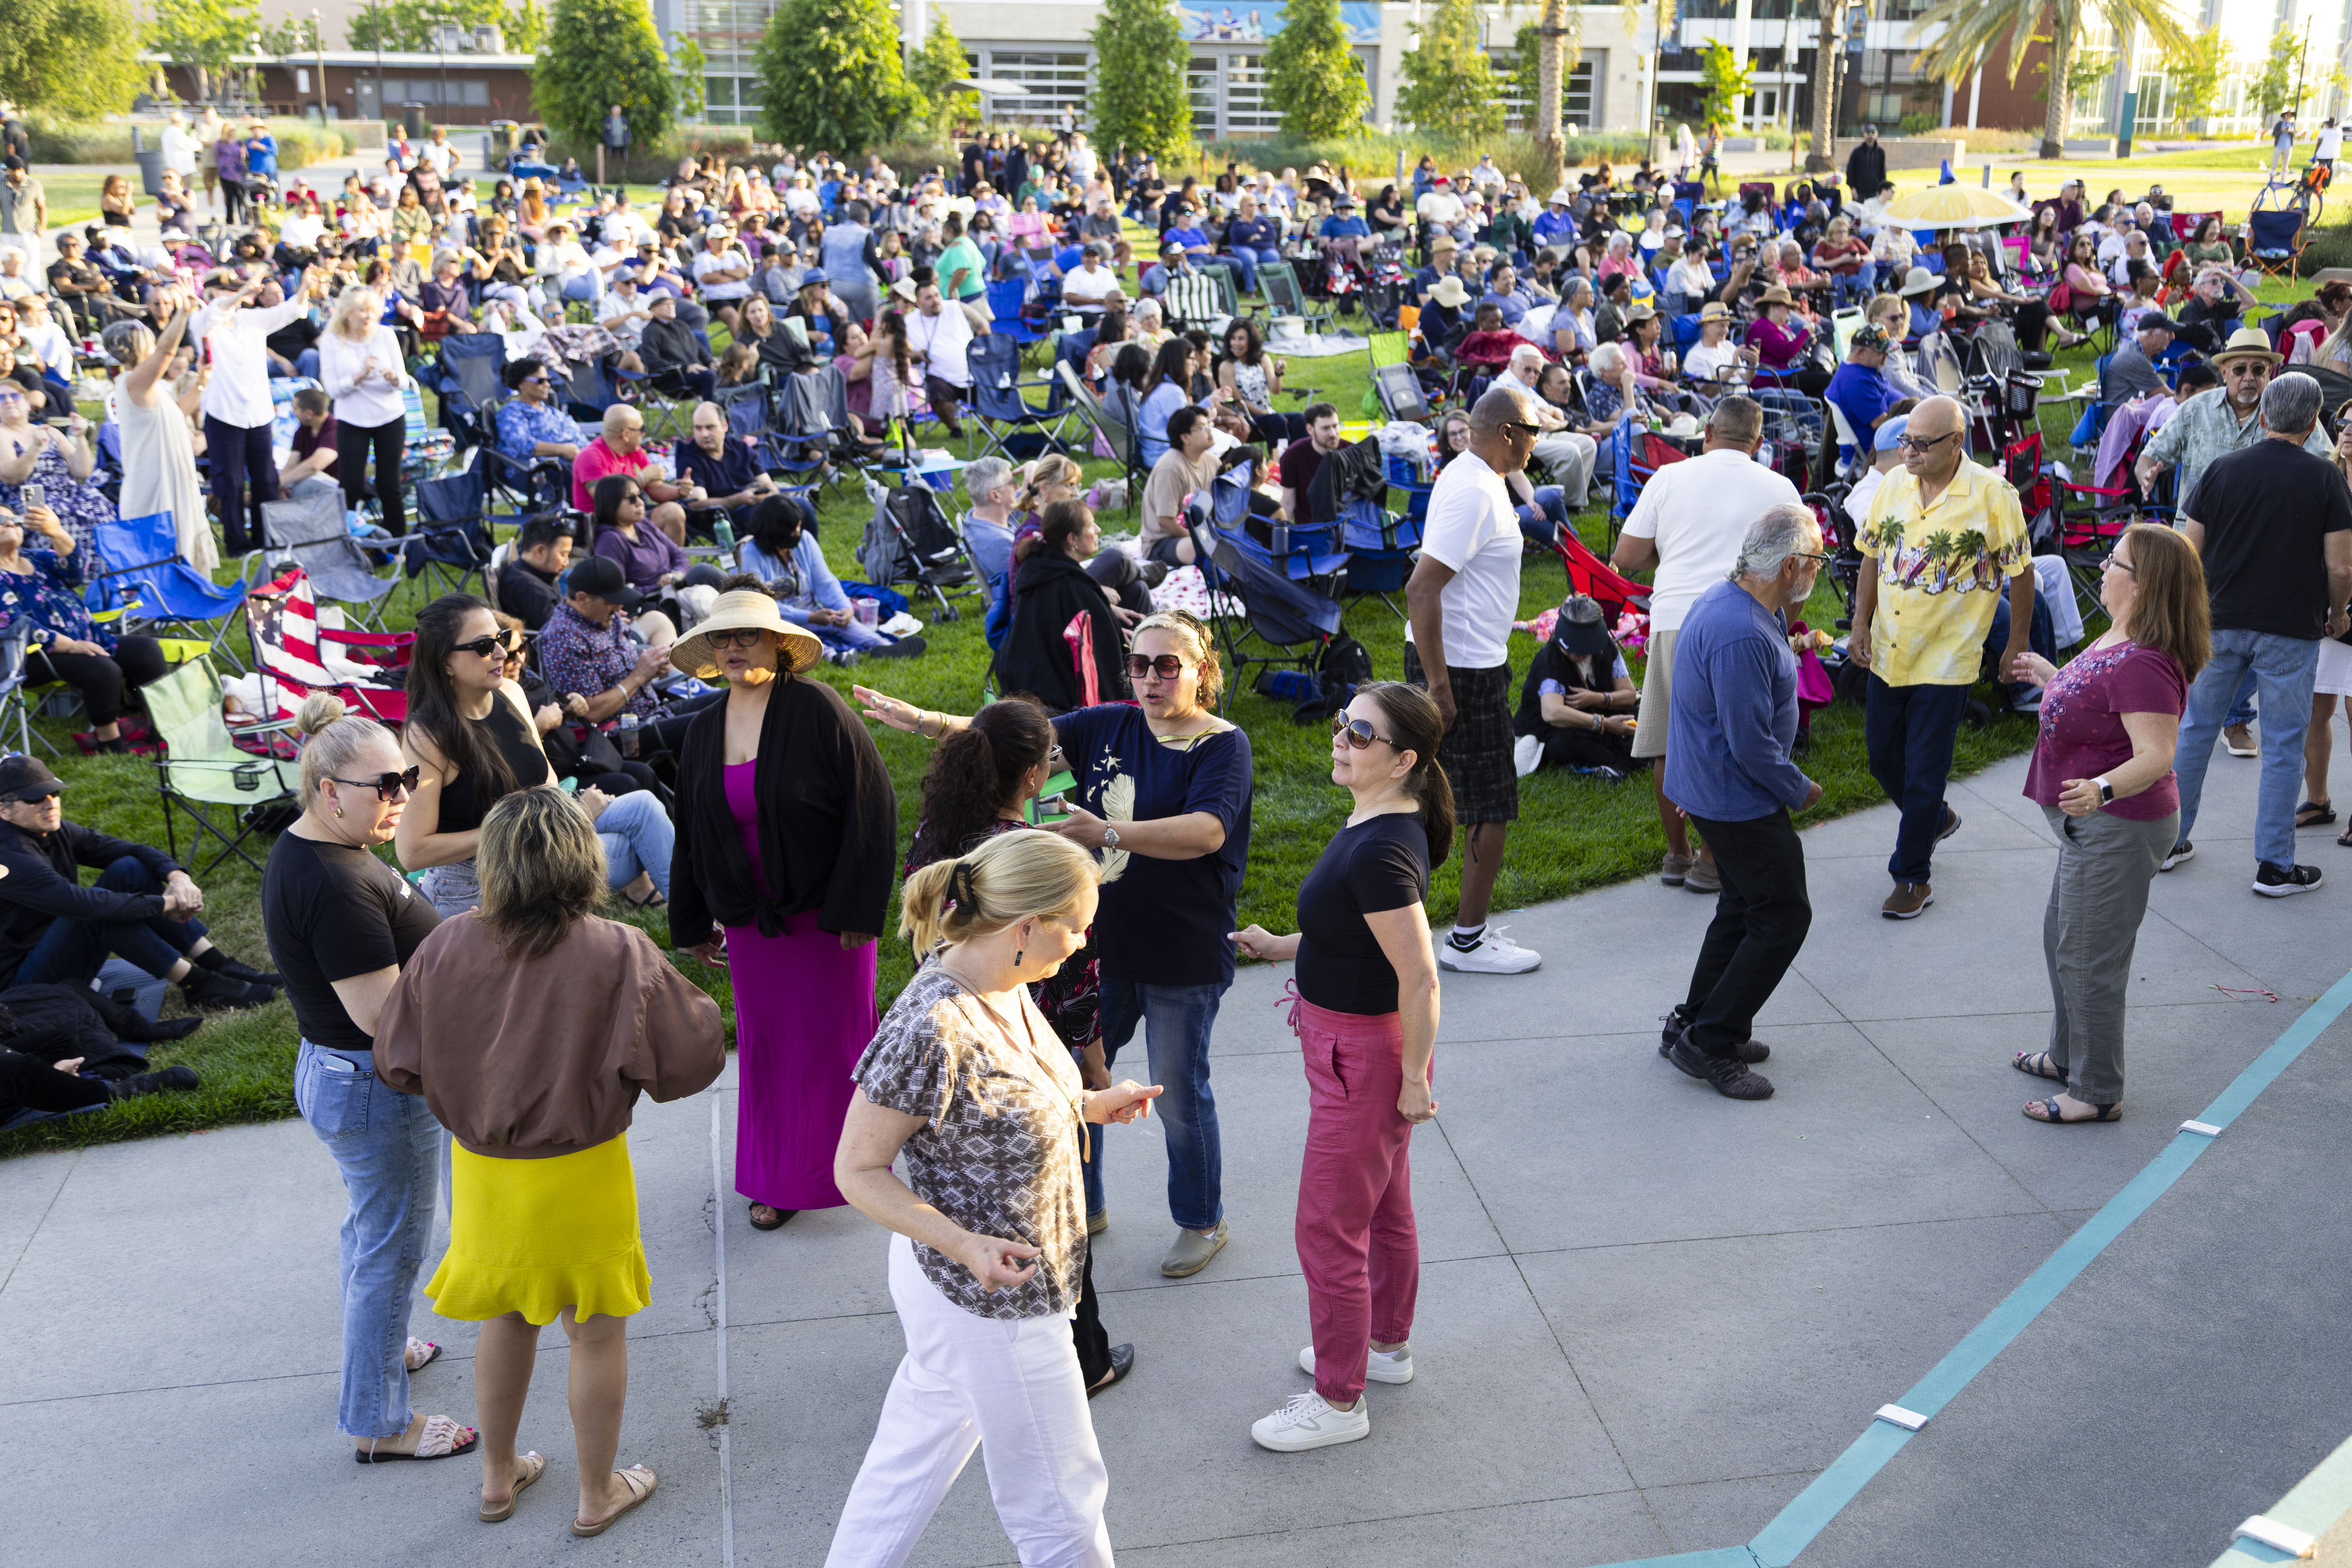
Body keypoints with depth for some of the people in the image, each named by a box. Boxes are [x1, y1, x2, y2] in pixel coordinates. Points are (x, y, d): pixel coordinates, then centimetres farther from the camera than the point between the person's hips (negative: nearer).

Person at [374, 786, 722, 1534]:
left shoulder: (444, 949, -13)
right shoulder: (619, 955, -23)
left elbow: (397, 1066, -3)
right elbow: (692, 1059, -18)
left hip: (482, 1171, 4)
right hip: (581, 1179, -3)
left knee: (506, 1319, 26)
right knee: (597, 1335, 16)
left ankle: (498, 1477, 43)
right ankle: (598, 1494, 33)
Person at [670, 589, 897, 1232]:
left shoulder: (818, 710, -14)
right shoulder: (703, 732, 5)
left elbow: (872, 805, -15)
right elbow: (692, 834, 14)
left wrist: (856, 909, -17)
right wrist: (694, 924, 16)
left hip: (825, 914, -5)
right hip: (749, 919, 5)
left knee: (831, 1039, 3)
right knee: (764, 1045, 11)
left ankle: (836, 1169, 21)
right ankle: (777, 1179, 24)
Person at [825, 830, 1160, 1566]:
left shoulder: (1002, 986, -3)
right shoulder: (930, 1030, -30)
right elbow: (858, 1169, -22)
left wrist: (1091, 1105, 6)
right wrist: (963, 1242, -32)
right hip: (990, 1297, -9)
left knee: (914, 1454, 25)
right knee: (1061, 1501, 11)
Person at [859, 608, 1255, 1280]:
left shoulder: (1223, 745, -14)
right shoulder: (1109, 726, 2)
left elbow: (1207, 831, -30)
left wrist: (1106, 832, -39)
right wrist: (926, 722, -7)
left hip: (1183, 955, -5)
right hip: (1101, 942, 6)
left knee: (1179, 1094, 8)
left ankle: (1203, 1222, 32)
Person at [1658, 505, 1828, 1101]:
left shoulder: (1731, 602, 5)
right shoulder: (1743, 636, -29)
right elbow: (1751, 743, -25)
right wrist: (1798, 791, -13)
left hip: (1713, 787, 11)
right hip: (1737, 797, -11)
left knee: (1745, 906, 21)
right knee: (1784, 917, -2)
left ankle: (1695, 1025, 29)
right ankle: (1710, 1042, 3)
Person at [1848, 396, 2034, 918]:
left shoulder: (1992, 494, -14)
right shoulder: (1893, 486, 1)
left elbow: (2021, 572, -6)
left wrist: (2017, 646, -2)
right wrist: (1861, 625, 4)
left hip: (1946, 659, -5)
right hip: (1887, 654, 5)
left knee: (1924, 772, 0)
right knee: (1882, 756, 17)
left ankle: (1912, 878, 14)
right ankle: (1935, 819, 45)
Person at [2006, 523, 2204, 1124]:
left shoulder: (2142, 663, -28)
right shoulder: (2120, 640, 4)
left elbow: (2155, 756, -34)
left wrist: (2101, 791, -50)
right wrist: (2051, 677, 31)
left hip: (2118, 830, -11)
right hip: (2094, 824, 11)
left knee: (2088, 958, 1)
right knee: (2062, 938, 24)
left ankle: (2097, 1092, 16)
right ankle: (2068, 1055, 41)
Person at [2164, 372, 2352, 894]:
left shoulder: (2222, 469, 0)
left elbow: (2188, 553, 1)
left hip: (2220, 622, 3)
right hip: (2291, 630, -3)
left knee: (2196, 728, 14)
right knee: (2283, 744, 5)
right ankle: (2275, 865, 9)